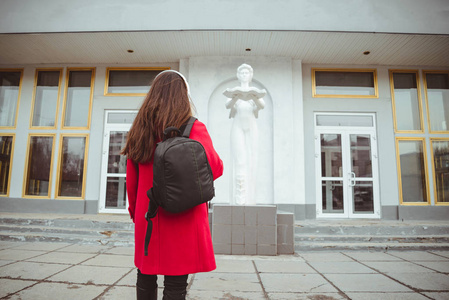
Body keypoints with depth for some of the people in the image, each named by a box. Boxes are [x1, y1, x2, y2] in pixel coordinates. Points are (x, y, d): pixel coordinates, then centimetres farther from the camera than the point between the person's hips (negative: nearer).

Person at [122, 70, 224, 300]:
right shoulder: (195, 129, -10)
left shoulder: (140, 131, 4)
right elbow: (215, 169, -10)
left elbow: (131, 181, 9)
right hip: (183, 220, -4)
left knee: (145, 280, 20)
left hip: (148, 218, 5)